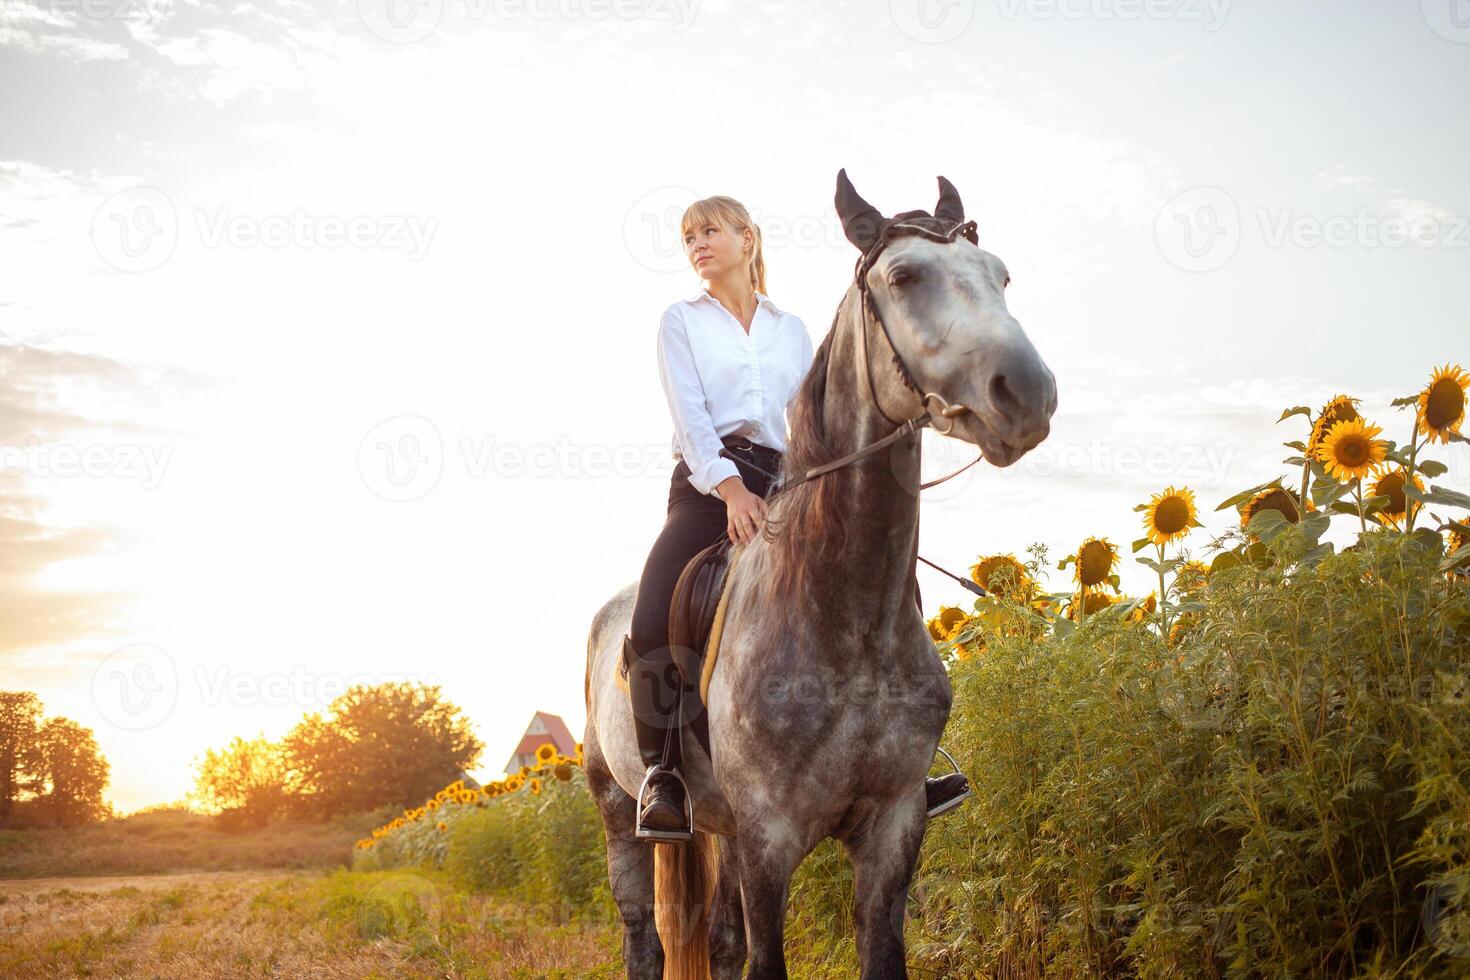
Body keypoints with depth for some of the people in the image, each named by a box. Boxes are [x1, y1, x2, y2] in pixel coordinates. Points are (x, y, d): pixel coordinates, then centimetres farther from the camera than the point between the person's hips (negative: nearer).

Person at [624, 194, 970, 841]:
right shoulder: (681, 321, 13)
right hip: (708, 483, -3)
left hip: (782, 481, 3)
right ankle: (661, 776, -17)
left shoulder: (790, 328, 22)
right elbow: (690, 413, -2)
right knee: (652, 618, -29)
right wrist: (730, 487, -18)